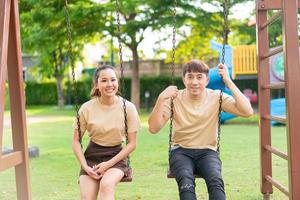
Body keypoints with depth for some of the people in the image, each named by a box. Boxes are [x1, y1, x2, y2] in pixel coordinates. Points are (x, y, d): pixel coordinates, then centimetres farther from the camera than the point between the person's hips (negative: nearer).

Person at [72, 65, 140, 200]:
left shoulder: (128, 107, -7)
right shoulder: (87, 108, -6)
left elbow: (132, 143, -3)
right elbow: (76, 141, 3)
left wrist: (109, 164, -13)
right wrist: (85, 167, -11)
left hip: (116, 156, -1)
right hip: (92, 156, 1)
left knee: (106, 184, -32)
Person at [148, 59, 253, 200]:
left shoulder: (216, 97, -2)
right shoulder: (175, 99, -3)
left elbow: (247, 112, -16)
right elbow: (153, 128, -12)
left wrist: (228, 82, -17)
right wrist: (161, 99, -24)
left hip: (207, 152, 1)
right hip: (181, 151, 0)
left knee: (216, 181, -32)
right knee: (186, 182, -33)